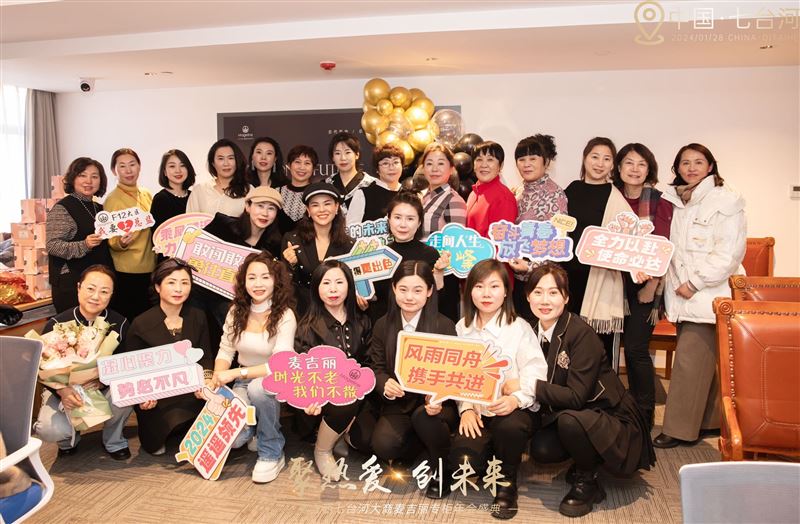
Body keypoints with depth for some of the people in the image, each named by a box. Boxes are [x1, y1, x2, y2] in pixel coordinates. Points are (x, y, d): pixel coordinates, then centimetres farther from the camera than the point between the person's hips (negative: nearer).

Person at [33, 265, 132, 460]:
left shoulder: (119, 323, -11)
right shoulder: (56, 324, -11)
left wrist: (102, 381, -32)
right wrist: (62, 391, -28)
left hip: (105, 388, 0)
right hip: (63, 390, 0)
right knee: (49, 430, -29)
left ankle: (113, 441, 0)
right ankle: (69, 438, 14)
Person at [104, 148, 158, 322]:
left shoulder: (146, 195, 7)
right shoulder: (112, 199, -8)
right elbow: (110, 241, -6)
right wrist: (120, 242, -27)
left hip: (149, 268, 6)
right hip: (126, 272, -6)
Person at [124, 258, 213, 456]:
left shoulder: (198, 317, 5)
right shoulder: (141, 324, -6)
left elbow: (205, 355, 6)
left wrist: (207, 379, -16)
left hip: (190, 394, 3)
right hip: (158, 399, -3)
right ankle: (157, 435, 15)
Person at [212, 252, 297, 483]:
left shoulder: (284, 315, -17)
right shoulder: (236, 311, -2)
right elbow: (225, 352, 2)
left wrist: (236, 373, -30)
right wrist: (217, 383, -17)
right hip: (244, 383, 3)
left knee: (257, 386, -38)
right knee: (232, 437, -21)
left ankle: (271, 454, -15)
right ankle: (256, 429, 19)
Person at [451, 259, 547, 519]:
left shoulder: (519, 328, -4)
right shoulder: (461, 328, 7)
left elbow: (535, 372, -12)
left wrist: (516, 399, -30)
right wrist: (466, 408, -11)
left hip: (513, 409, -2)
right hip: (476, 411, 3)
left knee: (510, 426, -38)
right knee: (460, 463, -22)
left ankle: (507, 482, -5)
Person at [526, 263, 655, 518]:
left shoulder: (581, 333, -22)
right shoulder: (534, 332, -3)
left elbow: (576, 396, -26)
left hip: (612, 419, -6)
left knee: (569, 420, -34)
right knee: (541, 449, -20)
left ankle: (586, 482, -7)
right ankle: (583, 463, 13)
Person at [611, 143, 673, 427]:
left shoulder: (659, 203, -2)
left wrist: (651, 284, -12)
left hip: (646, 285, -3)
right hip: (618, 283, 3)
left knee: (636, 347, -6)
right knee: (630, 347, 8)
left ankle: (644, 414, 10)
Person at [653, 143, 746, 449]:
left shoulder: (725, 201, -6)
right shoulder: (673, 201, 13)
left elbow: (729, 252, -14)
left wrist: (694, 283, -14)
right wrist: (676, 284, 3)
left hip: (708, 295, -6)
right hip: (682, 295, 6)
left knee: (690, 361, -6)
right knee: (702, 360, 12)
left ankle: (681, 429, 3)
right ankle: (709, 421, 23)